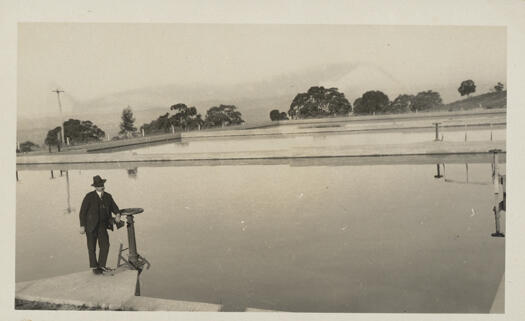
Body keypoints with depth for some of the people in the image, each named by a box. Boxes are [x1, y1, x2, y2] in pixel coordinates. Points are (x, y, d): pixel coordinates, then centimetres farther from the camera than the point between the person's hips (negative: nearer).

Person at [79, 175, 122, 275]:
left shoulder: (108, 196, 0)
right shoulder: (89, 196, -13)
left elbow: (114, 207, 3)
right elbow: (82, 211, -11)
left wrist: (118, 214, -20)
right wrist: (82, 226, -14)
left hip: (102, 225, 4)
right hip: (91, 225, -4)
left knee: (105, 245, -4)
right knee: (92, 248, 7)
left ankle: (101, 265, 12)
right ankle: (94, 267, 24)